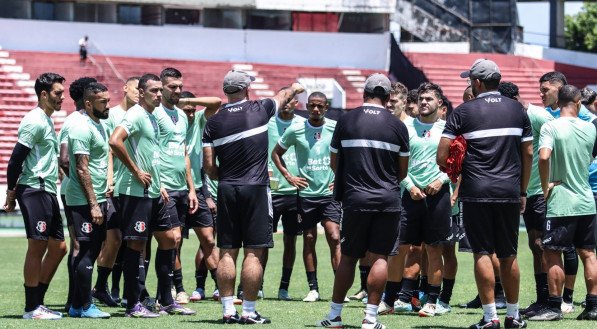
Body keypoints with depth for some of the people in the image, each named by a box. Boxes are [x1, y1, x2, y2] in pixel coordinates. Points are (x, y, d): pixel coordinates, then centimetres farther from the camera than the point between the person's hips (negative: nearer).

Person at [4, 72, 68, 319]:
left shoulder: (47, 121, 18)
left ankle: (38, 302, 15)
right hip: (34, 190, -10)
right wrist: (12, 193, -11)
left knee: (58, 247, 10)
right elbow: (15, 160, -15)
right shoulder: (35, 122, -12)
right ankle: (31, 308, -3)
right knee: (37, 247, -7)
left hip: (47, 192, 10)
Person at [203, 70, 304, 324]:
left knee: (227, 252, 6)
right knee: (253, 253, -2)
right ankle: (248, 311, -3)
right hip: (255, 189, -3)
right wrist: (294, 89, 42)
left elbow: (209, 166, 2)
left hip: (227, 190, 3)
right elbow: (284, 96, 21)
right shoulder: (259, 110, -2)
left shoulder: (213, 123, 3)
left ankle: (228, 310, 5)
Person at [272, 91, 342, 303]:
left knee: (334, 238, -10)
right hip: (306, 192, 1)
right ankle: (313, 288, 11)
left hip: (330, 192, -1)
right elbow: (276, 153, 13)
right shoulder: (295, 130, 1)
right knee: (309, 240, 4)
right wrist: (288, 176, 4)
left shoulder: (336, 129, 0)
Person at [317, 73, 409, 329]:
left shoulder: (346, 121, 1)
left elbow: (334, 162, 11)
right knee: (380, 257, 2)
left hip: (355, 198, 0)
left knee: (348, 257, 9)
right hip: (388, 199, 0)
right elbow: (403, 171, 8)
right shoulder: (397, 125, 1)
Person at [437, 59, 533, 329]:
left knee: (482, 253, -1)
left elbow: (441, 157, -6)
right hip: (509, 192, 3)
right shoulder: (517, 109, 8)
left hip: (476, 192, -3)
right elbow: (528, 153, 9)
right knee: (508, 255, 11)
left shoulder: (463, 112, -2)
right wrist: (522, 191, 17)